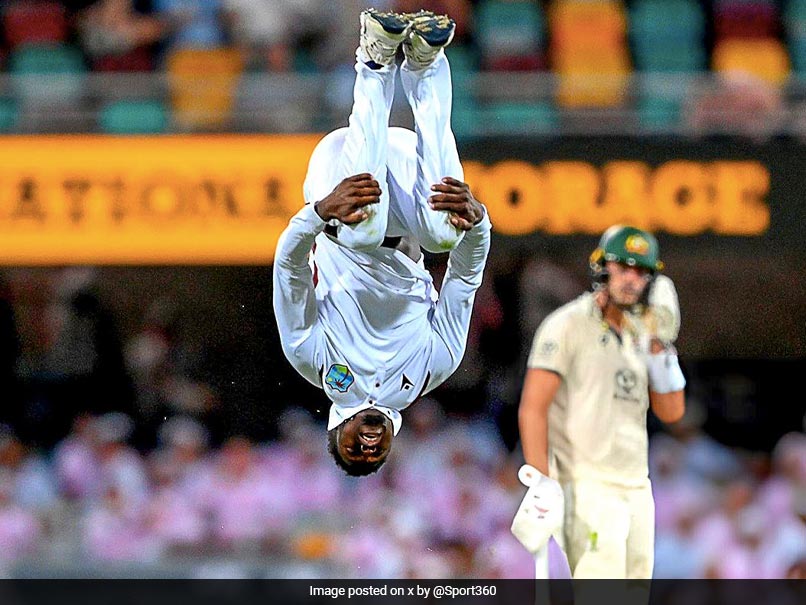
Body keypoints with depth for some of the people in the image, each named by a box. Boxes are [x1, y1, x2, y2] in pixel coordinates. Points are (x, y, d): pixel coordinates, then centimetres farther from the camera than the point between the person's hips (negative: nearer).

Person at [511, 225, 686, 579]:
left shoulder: (640, 334, 15)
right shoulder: (568, 325, -6)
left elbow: (671, 412, 12)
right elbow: (532, 409, -12)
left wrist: (660, 347, 1)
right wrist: (540, 483, -19)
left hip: (637, 489, 8)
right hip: (587, 488, -8)